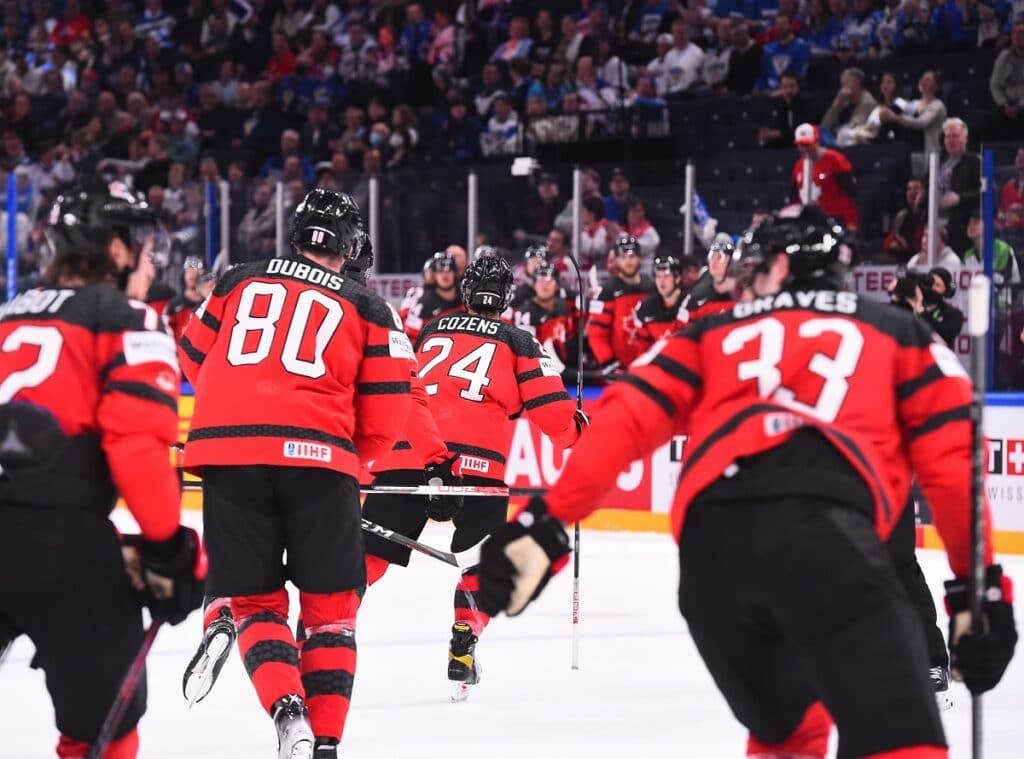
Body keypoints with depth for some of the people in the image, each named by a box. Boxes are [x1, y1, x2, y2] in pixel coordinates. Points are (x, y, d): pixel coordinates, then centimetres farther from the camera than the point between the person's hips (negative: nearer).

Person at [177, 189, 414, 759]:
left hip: (227, 452, 1)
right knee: (330, 606, 12)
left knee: (256, 603, 11)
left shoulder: (237, 283, 17)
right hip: (316, 456, -1)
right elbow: (385, 421, 7)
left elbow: (194, 361, 26)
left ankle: (287, 708, -14)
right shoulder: (369, 311, 13)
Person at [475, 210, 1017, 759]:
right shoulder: (900, 334, 30)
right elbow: (950, 460, 18)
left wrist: (547, 524, 17)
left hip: (711, 538, 4)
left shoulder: (715, 334, 35)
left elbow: (623, 421, 20)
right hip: (823, 522, -4)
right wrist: (979, 583, 22)